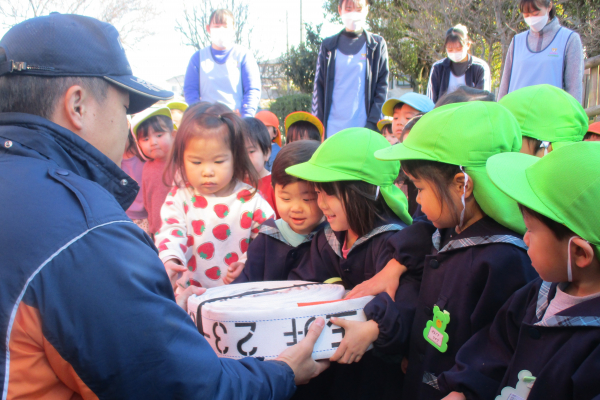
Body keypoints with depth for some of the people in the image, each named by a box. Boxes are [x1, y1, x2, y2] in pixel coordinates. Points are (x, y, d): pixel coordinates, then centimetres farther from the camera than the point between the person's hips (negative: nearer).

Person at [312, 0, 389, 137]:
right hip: (333, 130, 1)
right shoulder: (328, 46, 12)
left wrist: (372, 122, -8)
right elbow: (318, 88, 10)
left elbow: (382, 86, 3)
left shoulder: (377, 45, 8)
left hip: (364, 129, -1)